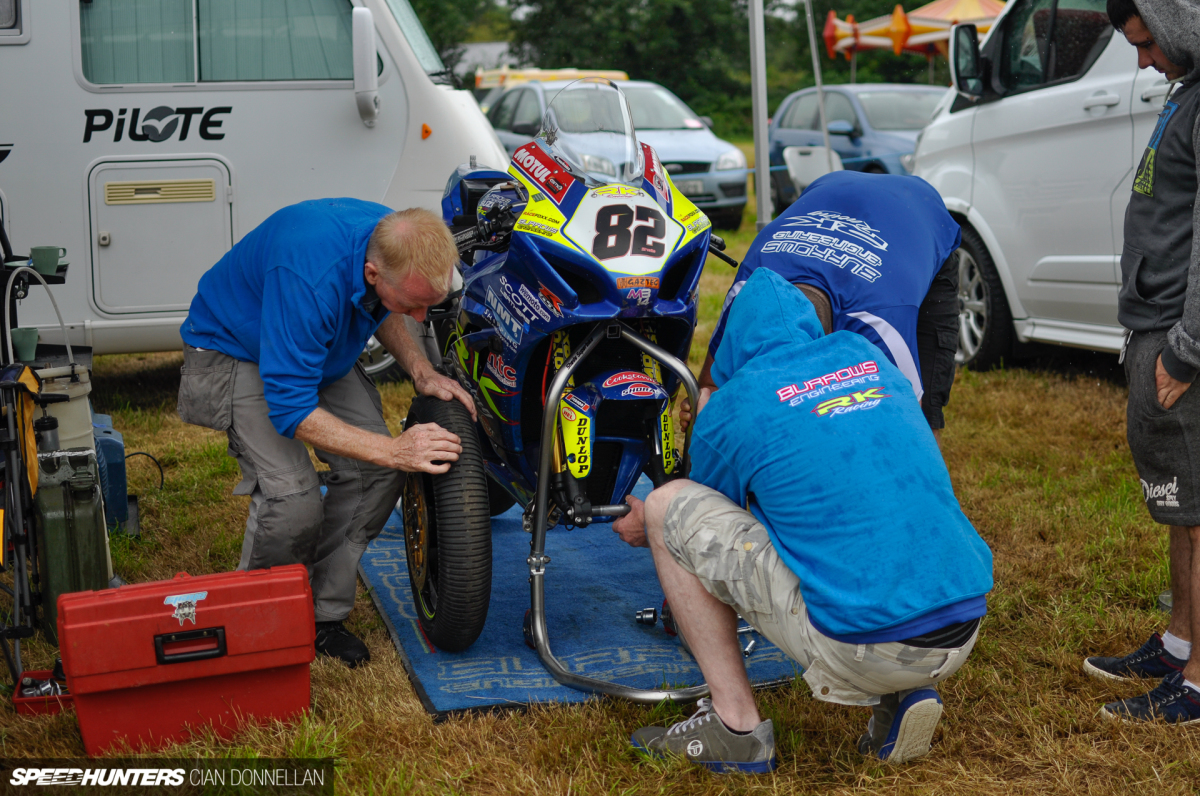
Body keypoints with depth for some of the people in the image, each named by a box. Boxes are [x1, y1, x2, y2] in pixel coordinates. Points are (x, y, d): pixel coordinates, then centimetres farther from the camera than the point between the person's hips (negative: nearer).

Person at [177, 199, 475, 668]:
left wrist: (420, 371, -9)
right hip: (234, 349, -7)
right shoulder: (311, 277, -42)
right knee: (294, 497, -23)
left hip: (321, 348, 7)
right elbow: (290, 408, -37)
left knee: (375, 472, -10)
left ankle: (323, 615, 6)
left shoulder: (402, 247, -20)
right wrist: (394, 450, -39)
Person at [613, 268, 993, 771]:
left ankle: (735, 726, 7)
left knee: (669, 506, 5)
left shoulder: (730, 410, 0)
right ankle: (901, 696, 13)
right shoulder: (868, 356, 15)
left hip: (859, 649, -6)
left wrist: (653, 529, 42)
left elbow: (713, 521, 19)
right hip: (965, 633, 6)